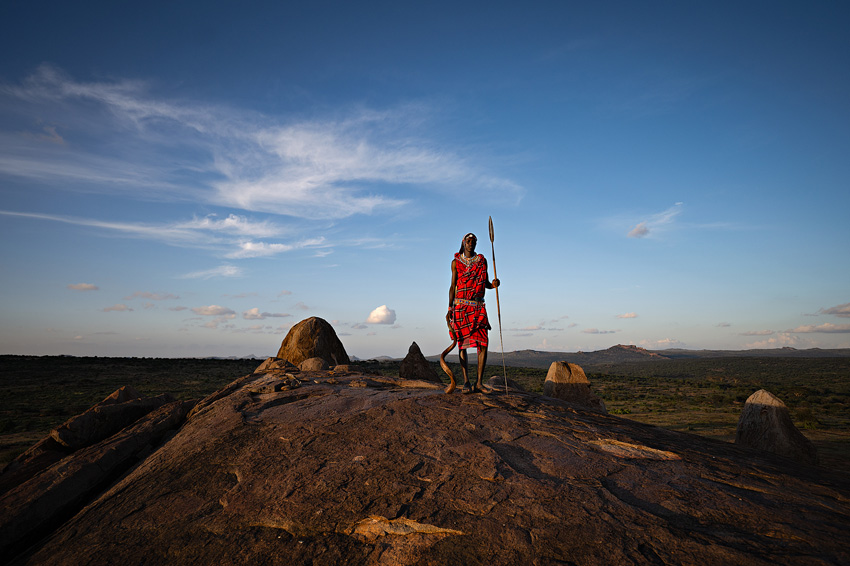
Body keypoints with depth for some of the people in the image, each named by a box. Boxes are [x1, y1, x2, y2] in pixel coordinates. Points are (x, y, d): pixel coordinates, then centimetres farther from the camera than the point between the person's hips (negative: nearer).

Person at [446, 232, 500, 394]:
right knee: (462, 344, -2)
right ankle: (466, 382, 5)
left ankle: (479, 383, -2)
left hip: (478, 307, 2)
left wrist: (493, 284, -9)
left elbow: (485, 283, 16)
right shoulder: (456, 262, 8)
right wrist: (449, 309, 1)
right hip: (460, 306, -1)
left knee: (483, 344, -8)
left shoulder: (482, 260, 12)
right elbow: (453, 286, 7)